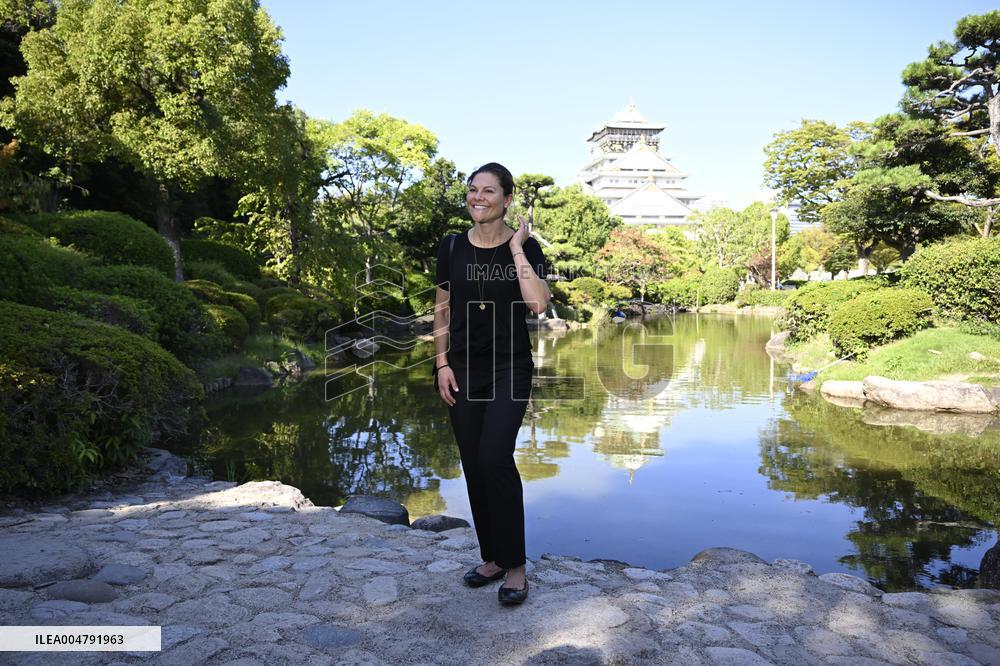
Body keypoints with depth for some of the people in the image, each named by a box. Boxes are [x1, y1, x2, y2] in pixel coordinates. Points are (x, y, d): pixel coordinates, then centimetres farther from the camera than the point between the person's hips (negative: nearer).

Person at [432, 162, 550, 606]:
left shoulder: (525, 247, -3)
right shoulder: (451, 247, 5)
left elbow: (538, 304, -19)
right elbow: (442, 309, 9)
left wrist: (516, 248, -14)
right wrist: (442, 363, 1)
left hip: (510, 368, -3)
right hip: (463, 369, 3)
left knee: (494, 457, -18)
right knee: (473, 464, 6)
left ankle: (514, 565, -2)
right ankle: (492, 557, 23)